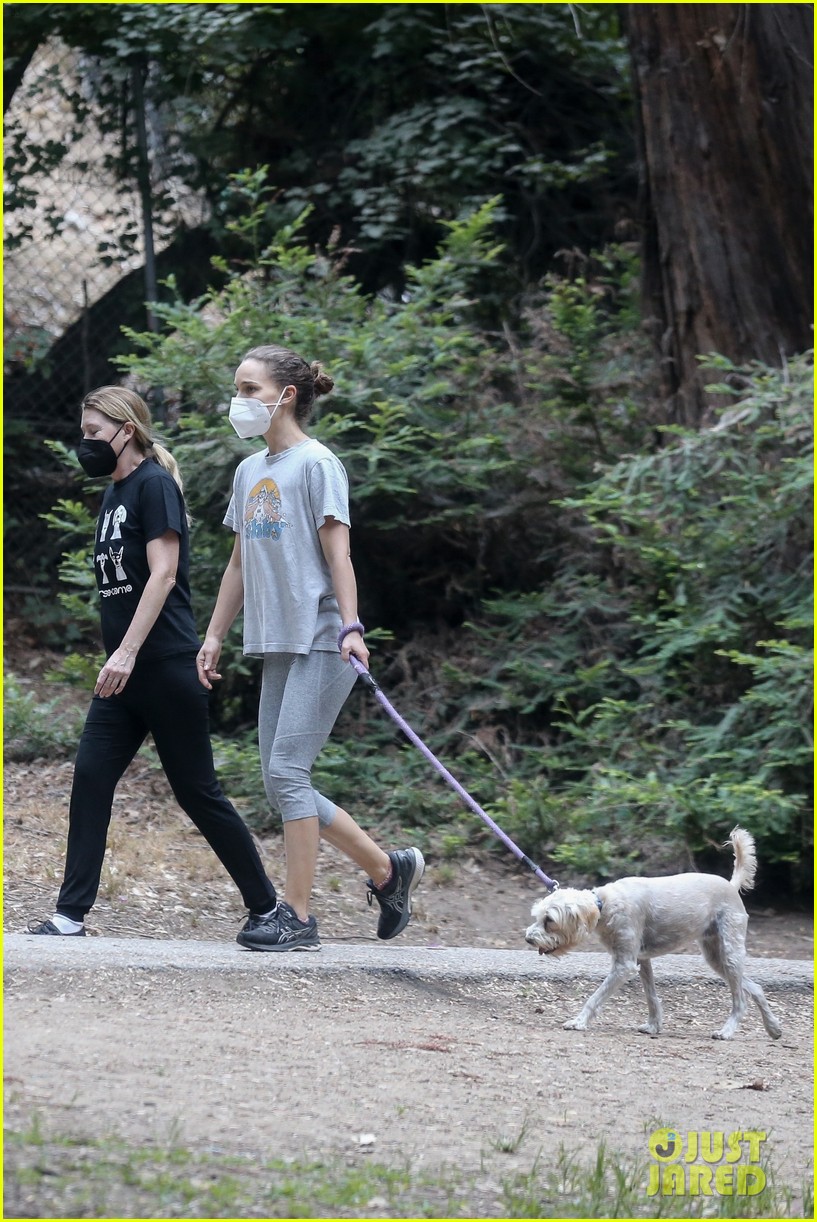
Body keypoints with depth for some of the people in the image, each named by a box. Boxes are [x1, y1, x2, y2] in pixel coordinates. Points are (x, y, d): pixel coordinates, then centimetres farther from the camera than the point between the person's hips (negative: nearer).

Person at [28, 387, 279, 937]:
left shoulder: (154, 484, -10)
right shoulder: (114, 494, 15)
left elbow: (163, 573, -18)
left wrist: (127, 652, -23)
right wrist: (117, 658, 16)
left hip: (167, 665, -8)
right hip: (125, 673, 8)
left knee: (197, 790, -1)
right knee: (90, 779, -4)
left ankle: (266, 907, 12)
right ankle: (72, 915, -6)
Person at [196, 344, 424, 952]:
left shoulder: (317, 464, -6)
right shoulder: (250, 471, 16)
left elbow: (337, 555, -12)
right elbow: (240, 563, 22)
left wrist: (350, 628, -21)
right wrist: (215, 635, 19)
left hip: (321, 643, -8)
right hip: (278, 646, 8)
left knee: (287, 771, -12)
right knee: (282, 782, 6)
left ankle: (297, 917, -8)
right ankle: (389, 868, 19)